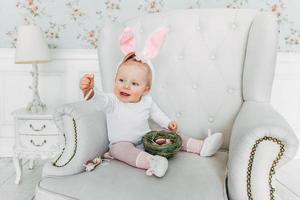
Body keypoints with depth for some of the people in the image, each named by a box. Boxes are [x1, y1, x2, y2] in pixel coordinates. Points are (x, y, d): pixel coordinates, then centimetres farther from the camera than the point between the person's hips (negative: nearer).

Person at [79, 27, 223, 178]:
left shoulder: (147, 101, -4)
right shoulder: (112, 101, -18)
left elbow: (156, 113, 17)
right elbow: (99, 100, -40)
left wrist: (168, 123, 7)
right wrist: (89, 91, -60)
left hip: (147, 139, 5)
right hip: (122, 143, -4)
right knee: (120, 149, -37)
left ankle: (201, 146, -1)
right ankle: (151, 162, -58)